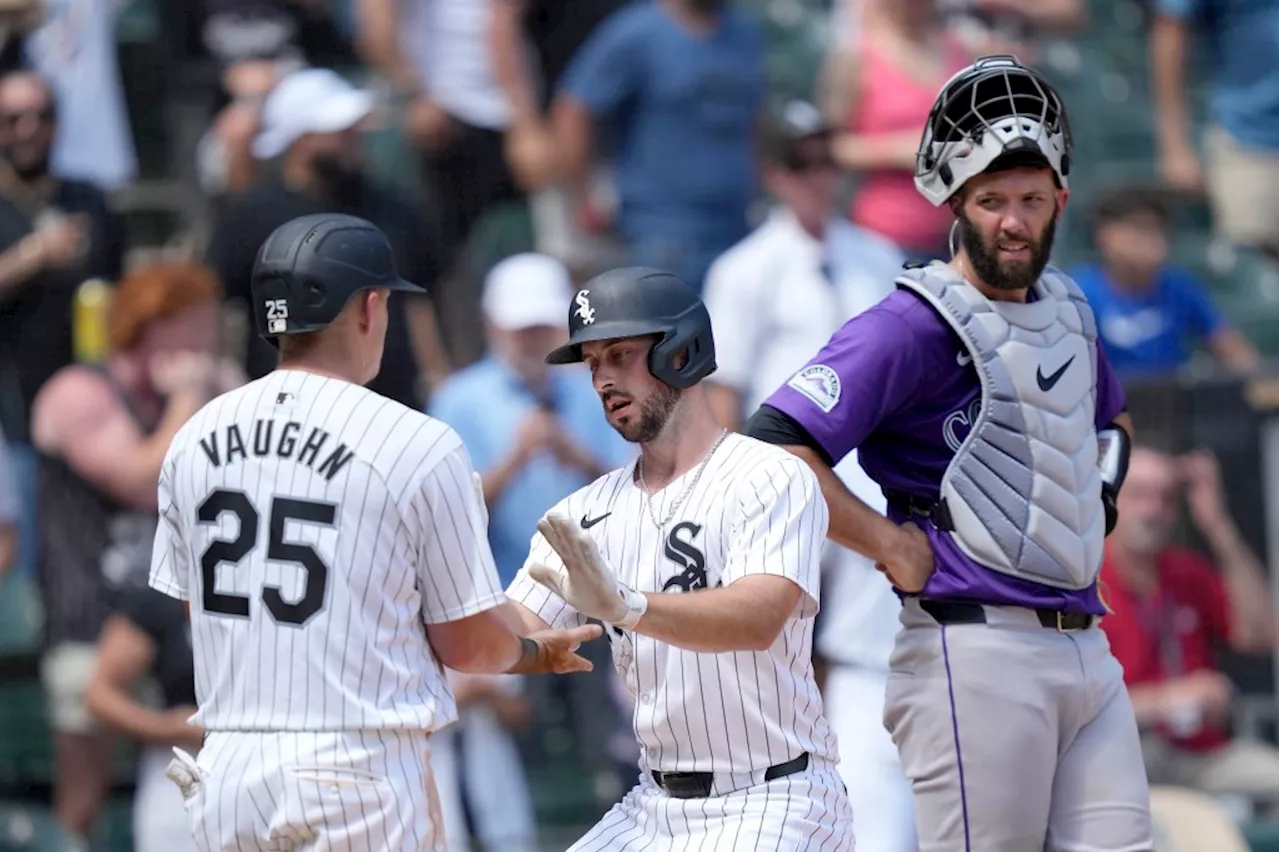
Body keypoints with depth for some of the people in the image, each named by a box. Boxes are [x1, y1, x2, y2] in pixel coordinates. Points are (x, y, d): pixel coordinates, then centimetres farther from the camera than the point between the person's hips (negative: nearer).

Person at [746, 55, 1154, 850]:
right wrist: (897, 550, -14)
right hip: (978, 655, -8)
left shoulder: (1068, 310, 16)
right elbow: (776, 448, -19)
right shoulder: (916, 327, -10)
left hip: (1086, 649, 8)